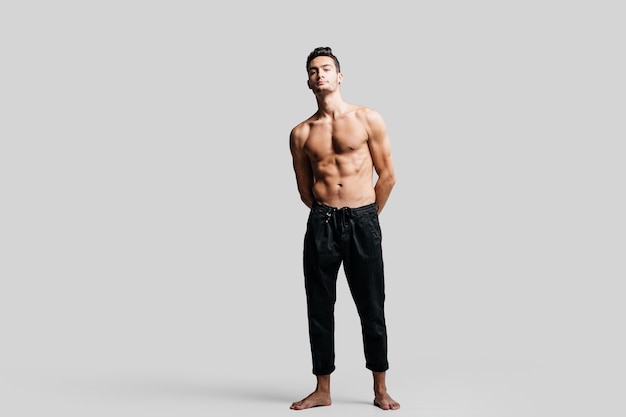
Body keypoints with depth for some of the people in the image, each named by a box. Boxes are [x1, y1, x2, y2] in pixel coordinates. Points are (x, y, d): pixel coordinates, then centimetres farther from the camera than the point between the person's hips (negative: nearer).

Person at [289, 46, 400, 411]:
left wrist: (366, 217, 10)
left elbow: (388, 176, 5)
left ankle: (381, 390, 16)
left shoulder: (369, 119, 2)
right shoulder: (301, 133, 7)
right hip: (321, 224, 2)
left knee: (372, 308, 4)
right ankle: (323, 390, 17)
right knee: (320, 308, 5)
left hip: (363, 222, -2)